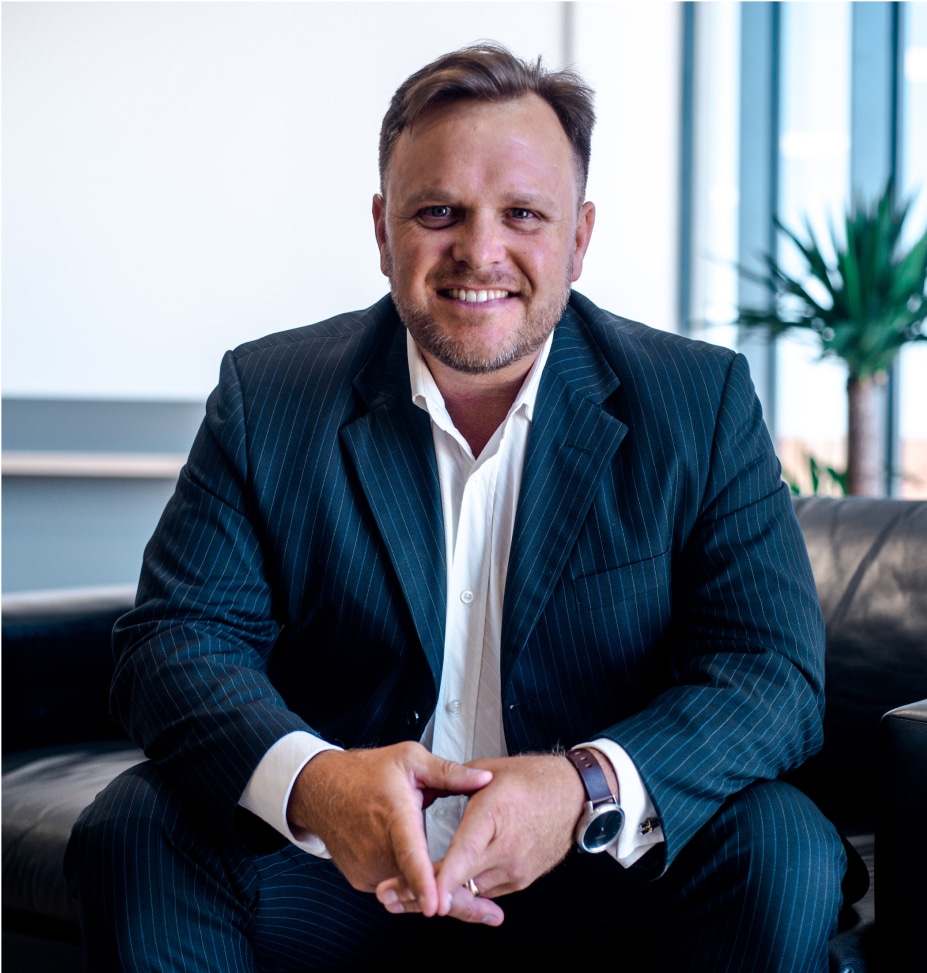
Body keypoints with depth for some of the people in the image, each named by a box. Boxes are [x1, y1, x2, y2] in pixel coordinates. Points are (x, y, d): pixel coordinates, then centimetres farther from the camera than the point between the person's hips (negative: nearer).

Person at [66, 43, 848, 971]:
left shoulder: (702, 402, -4)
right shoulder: (266, 396, -1)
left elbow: (774, 670, -11)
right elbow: (175, 639, -8)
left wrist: (590, 789, -32)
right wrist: (309, 780, -32)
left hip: (601, 860, 0)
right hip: (333, 857, 0)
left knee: (783, 852, -26)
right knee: (134, 834, -23)